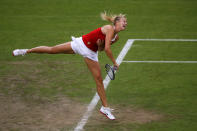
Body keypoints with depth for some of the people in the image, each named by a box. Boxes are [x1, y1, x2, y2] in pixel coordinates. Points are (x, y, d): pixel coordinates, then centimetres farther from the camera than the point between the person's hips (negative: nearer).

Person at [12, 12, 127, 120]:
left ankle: (105, 108, 10)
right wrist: (115, 63, -19)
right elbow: (107, 49, -28)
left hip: (91, 53, 6)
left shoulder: (116, 37, 1)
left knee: (99, 79, 2)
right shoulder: (109, 29, -22)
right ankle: (27, 51, 21)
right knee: (51, 50, 0)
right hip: (81, 44, -6)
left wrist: (100, 45, -13)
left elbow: (103, 49, 11)